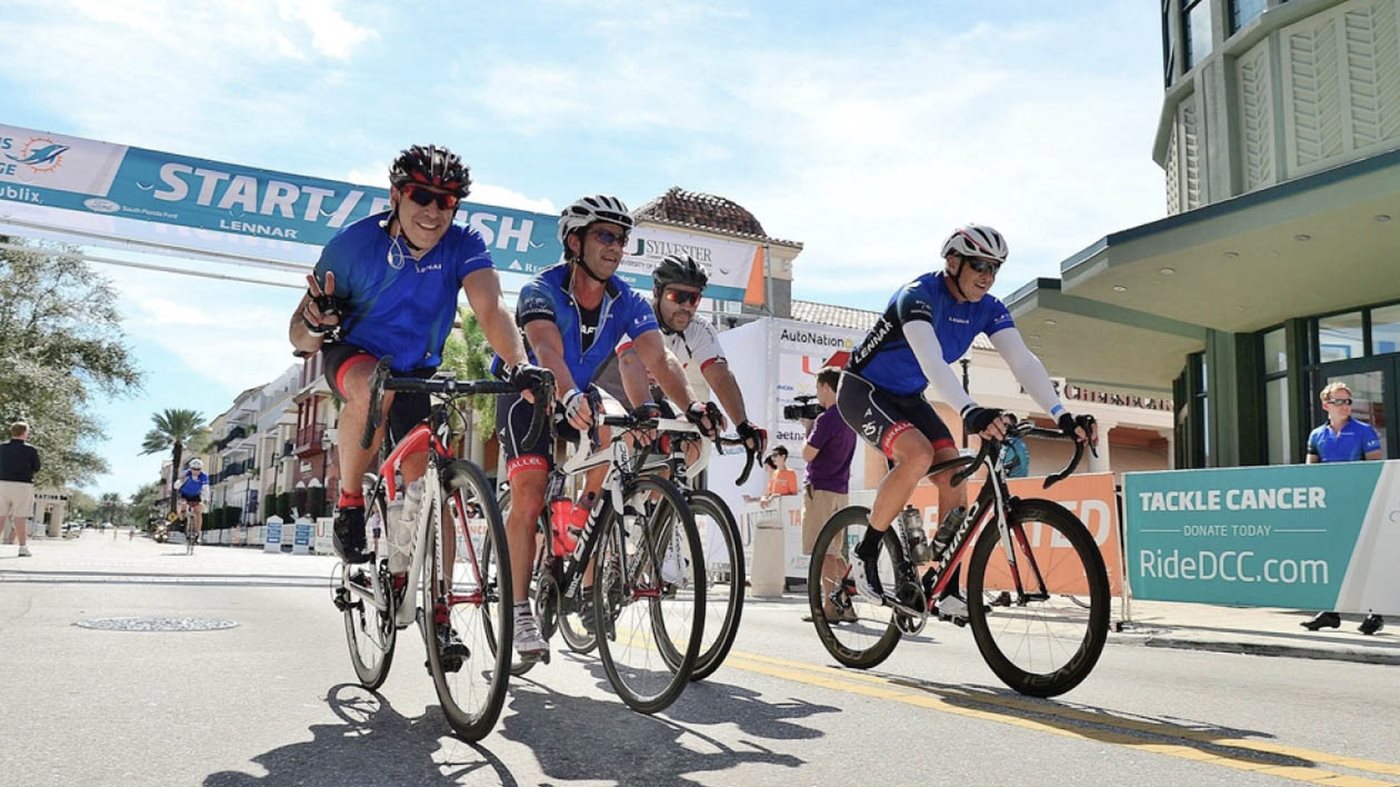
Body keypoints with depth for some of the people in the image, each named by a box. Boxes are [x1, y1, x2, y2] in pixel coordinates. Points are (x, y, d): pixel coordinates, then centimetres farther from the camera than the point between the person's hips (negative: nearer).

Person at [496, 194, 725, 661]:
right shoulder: (542, 291, -25)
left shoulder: (627, 303, -13)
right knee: (528, 496, -19)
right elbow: (548, 352, -43)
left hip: (581, 399, 5)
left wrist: (691, 406, -44)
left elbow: (659, 359, -26)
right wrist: (570, 398, -63)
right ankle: (521, 613, -10)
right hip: (527, 398, -5)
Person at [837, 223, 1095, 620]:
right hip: (863, 390, -7)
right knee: (918, 455, -31)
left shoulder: (988, 308, -6)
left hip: (907, 397, 7)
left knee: (954, 477, -10)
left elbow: (1023, 361, -16)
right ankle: (864, 555, -14)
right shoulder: (919, 295, -27)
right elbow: (931, 361, -42)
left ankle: (949, 590, -3)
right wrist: (971, 413, -57)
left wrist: (1063, 416, -29)